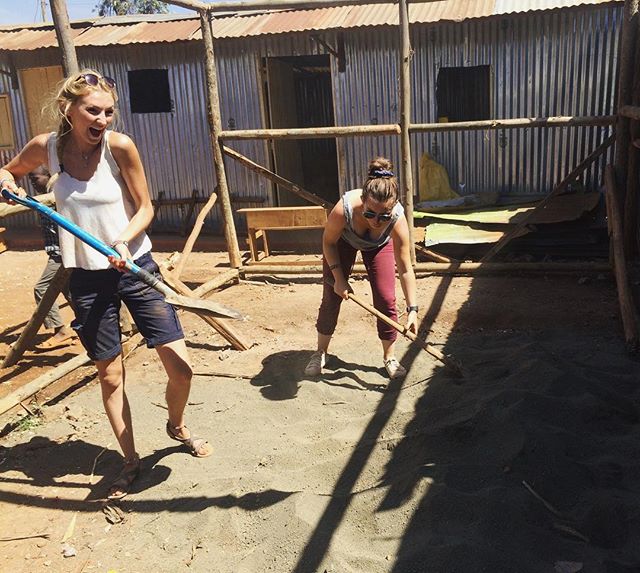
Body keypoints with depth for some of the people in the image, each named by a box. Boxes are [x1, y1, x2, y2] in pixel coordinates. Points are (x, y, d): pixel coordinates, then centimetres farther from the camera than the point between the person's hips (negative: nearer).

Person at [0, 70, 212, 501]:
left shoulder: (119, 145, -12)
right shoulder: (46, 147, -4)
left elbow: (145, 207, -6)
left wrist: (124, 241, -24)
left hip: (136, 268, -1)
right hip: (87, 277, 2)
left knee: (181, 367, -4)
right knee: (110, 375, 10)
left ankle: (177, 427, 30)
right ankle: (131, 461, 31)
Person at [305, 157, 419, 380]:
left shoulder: (397, 218, -40)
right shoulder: (344, 208, -43)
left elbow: (405, 269, -33)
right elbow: (328, 242, -20)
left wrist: (412, 309, -35)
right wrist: (338, 278, -23)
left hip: (379, 245, 0)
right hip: (343, 241, 0)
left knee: (386, 299, -7)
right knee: (332, 295, 0)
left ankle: (389, 357, 11)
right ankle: (320, 353, 18)